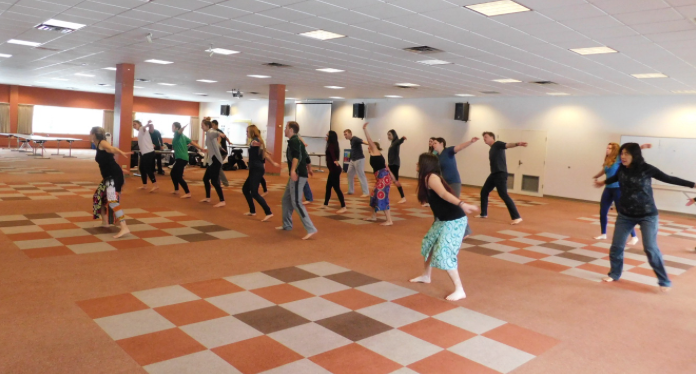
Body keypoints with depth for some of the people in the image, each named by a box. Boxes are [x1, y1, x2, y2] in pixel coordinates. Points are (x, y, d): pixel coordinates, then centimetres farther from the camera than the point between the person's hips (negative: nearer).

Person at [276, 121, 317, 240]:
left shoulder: (293, 141, -11)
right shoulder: (297, 141, 19)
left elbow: (296, 156, -28)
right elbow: (305, 157, 24)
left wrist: (293, 170, -39)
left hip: (298, 175, -11)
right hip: (298, 174, 11)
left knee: (296, 202, -13)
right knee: (286, 199, 19)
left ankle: (311, 229, -18)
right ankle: (287, 225, 29)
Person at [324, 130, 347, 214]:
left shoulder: (331, 145, -16)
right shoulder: (332, 145, 13)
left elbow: (332, 154, -34)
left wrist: (335, 161, -48)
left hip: (334, 170, -10)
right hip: (333, 170, 10)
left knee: (336, 188, -8)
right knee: (328, 187, 18)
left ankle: (343, 207, -6)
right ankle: (325, 204, 30)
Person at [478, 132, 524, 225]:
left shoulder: (498, 144, -3)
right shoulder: (491, 150, 21)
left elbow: (507, 145, -23)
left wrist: (517, 144, -45)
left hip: (500, 174, -9)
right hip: (494, 174, 9)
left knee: (503, 195, -16)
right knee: (484, 192, 14)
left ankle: (517, 217, -15)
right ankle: (483, 214, 28)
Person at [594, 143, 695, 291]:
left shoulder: (646, 169, -16)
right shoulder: (622, 168, -5)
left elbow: (668, 179, -7)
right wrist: (603, 182, 38)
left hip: (647, 215, -4)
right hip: (625, 215, 4)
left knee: (650, 248, -9)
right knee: (616, 246, 5)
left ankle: (664, 281, 6)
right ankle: (614, 274, 27)